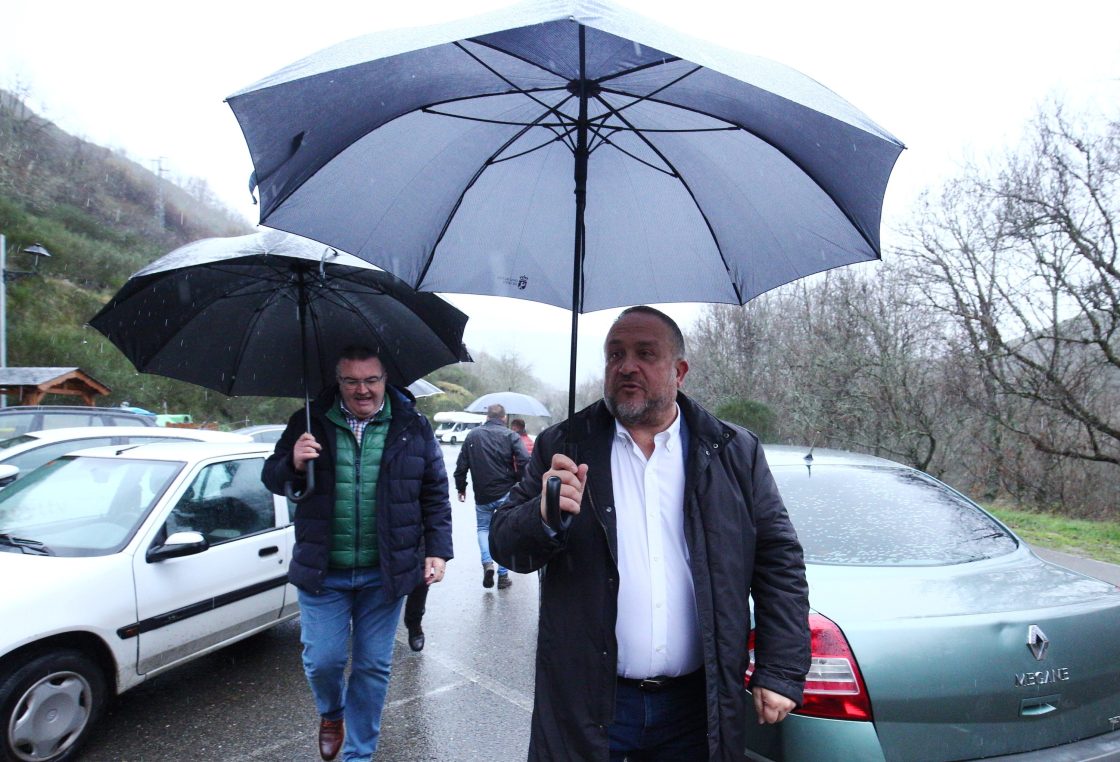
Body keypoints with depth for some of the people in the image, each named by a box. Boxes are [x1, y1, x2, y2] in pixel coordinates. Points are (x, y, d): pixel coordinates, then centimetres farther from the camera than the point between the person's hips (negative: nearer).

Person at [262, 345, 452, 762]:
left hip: (384, 573, 0)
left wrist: (437, 551, -2)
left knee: (373, 666, 11)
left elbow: (435, 493, 4)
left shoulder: (413, 427, -1)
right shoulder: (310, 423, -1)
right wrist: (293, 464, -18)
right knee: (322, 660, 5)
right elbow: (271, 478, 5)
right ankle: (331, 713, 42)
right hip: (322, 571, 0)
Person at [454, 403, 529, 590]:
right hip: (506, 493, -1)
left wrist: (461, 487, 14)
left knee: (483, 528, 20)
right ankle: (503, 575, 11)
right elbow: (524, 461, -16)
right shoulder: (510, 435, -4)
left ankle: (487, 562, -3)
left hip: (482, 494, 1)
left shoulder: (472, 435, 4)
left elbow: (461, 464, 4)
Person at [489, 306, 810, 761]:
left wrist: (780, 673, -3)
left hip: (697, 707, 1)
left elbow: (780, 563, 2)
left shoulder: (734, 452, 0)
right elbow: (504, 545, -2)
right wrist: (545, 518, -23)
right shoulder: (563, 447, -1)